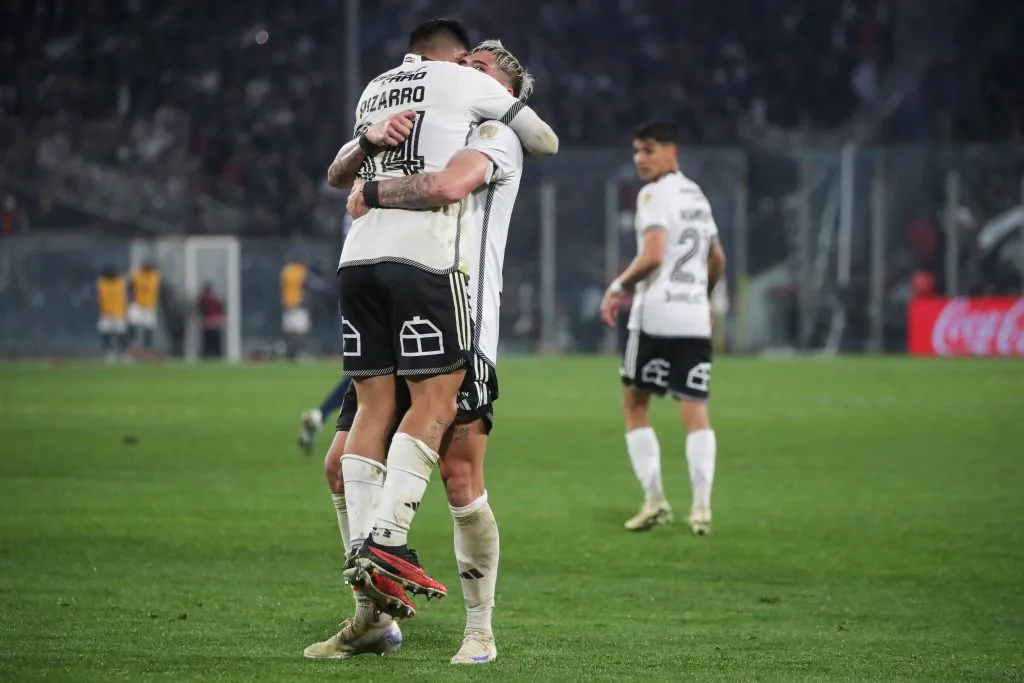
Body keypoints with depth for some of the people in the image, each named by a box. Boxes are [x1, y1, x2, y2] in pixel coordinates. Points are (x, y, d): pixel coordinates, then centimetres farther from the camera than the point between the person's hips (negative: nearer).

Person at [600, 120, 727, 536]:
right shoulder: (696, 195, 18)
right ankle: (701, 507, -10)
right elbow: (717, 259, 26)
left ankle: (654, 500, 1)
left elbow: (653, 255, -18)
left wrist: (618, 287, -6)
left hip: (657, 314, -7)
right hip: (695, 318, 7)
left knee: (634, 404, 7)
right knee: (695, 410, 1)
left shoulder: (656, 194, -7)